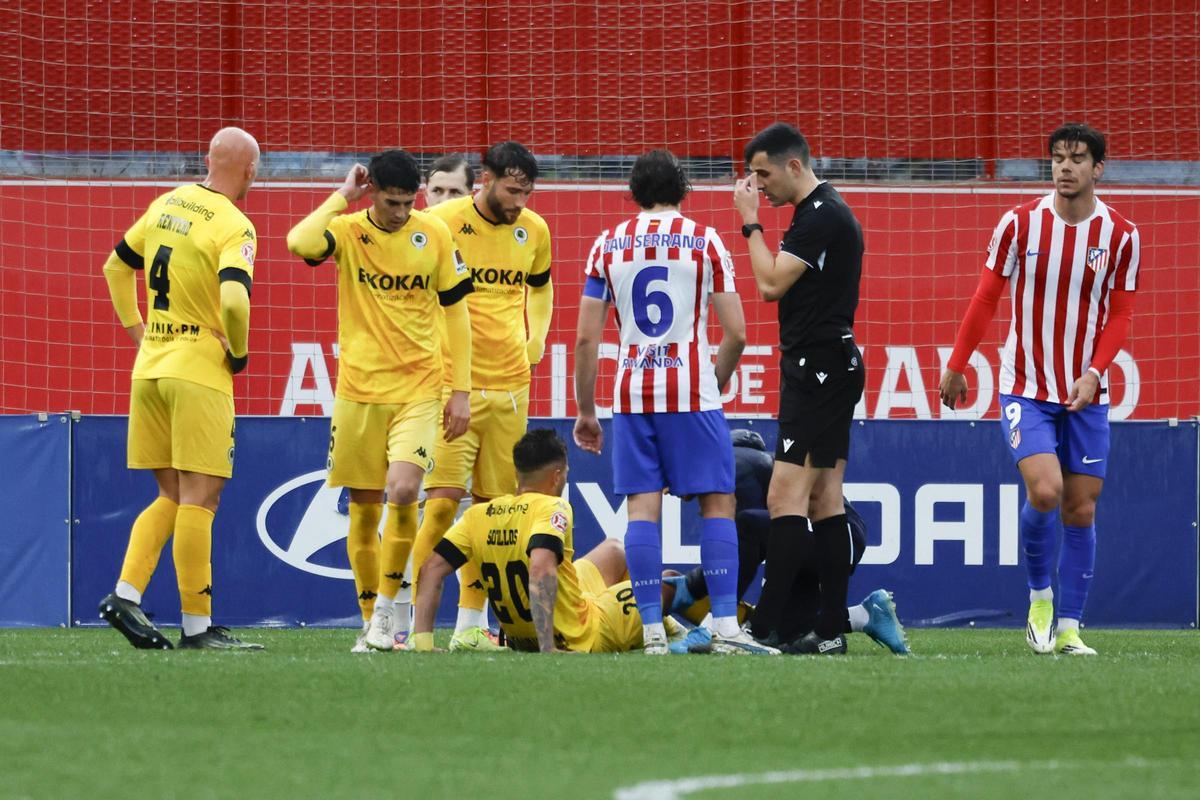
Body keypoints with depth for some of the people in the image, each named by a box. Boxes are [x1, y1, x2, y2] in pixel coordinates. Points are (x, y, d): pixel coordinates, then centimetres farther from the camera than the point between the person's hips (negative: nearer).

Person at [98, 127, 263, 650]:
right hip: (199, 372, -7)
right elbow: (233, 299, -27)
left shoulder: (166, 205, 10)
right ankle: (198, 625, -4)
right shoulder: (234, 228, -13)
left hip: (149, 368, 7)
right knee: (199, 498, -4)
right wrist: (239, 353, -10)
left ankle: (125, 595, 2)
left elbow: (116, 266, 21)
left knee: (172, 497, 15)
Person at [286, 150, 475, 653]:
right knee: (364, 511, 4)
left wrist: (460, 390, 3)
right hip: (359, 389, 0)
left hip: (418, 389, 0)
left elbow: (456, 311, 7)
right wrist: (343, 196, -14)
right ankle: (372, 624, 16)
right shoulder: (348, 231, -3)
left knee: (403, 491, -20)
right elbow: (299, 243, -26)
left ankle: (389, 600, -1)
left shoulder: (434, 234, 1)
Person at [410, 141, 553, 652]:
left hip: (509, 384, 5)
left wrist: (535, 342, 13)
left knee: (493, 505, 5)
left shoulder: (533, 230, 7)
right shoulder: (441, 223, -8)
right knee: (442, 499, -12)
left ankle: (470, 625, 12)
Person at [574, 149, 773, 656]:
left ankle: (652, 632, -4)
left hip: (632, 392, 2)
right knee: (717, 504, 2)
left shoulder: (608, 246, 8)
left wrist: (585, 411, 12)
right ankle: (725, 628, -7)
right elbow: (736, 333, -1)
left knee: (642, 508, 2)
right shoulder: (705, 240, 2)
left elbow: (586, 338, 5)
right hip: (692, 393, -2)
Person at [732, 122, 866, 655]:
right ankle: (831, 631, 8)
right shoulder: (824, 212, 18)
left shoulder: (821, 216, -15)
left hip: (819, 368, -11)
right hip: (826, 367, 11)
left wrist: (751, 222, -9)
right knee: (825, 500, 9)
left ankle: (764, 630, -17)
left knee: (786, 498, -13)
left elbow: (770, 283, -17)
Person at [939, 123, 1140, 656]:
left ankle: (1067, 629, 11)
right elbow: (986, 298, 2)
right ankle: (1039, 593, 5)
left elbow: (1120, 314, 1)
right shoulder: (1020, 224, -6)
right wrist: (956, 366, 4)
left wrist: (1093, 373, -13)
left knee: (1081, 509, 2)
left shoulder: (1120, 236, -3)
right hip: (1026, 388, -2)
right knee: (1044, 491, -20)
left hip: (1086, 393, 2)